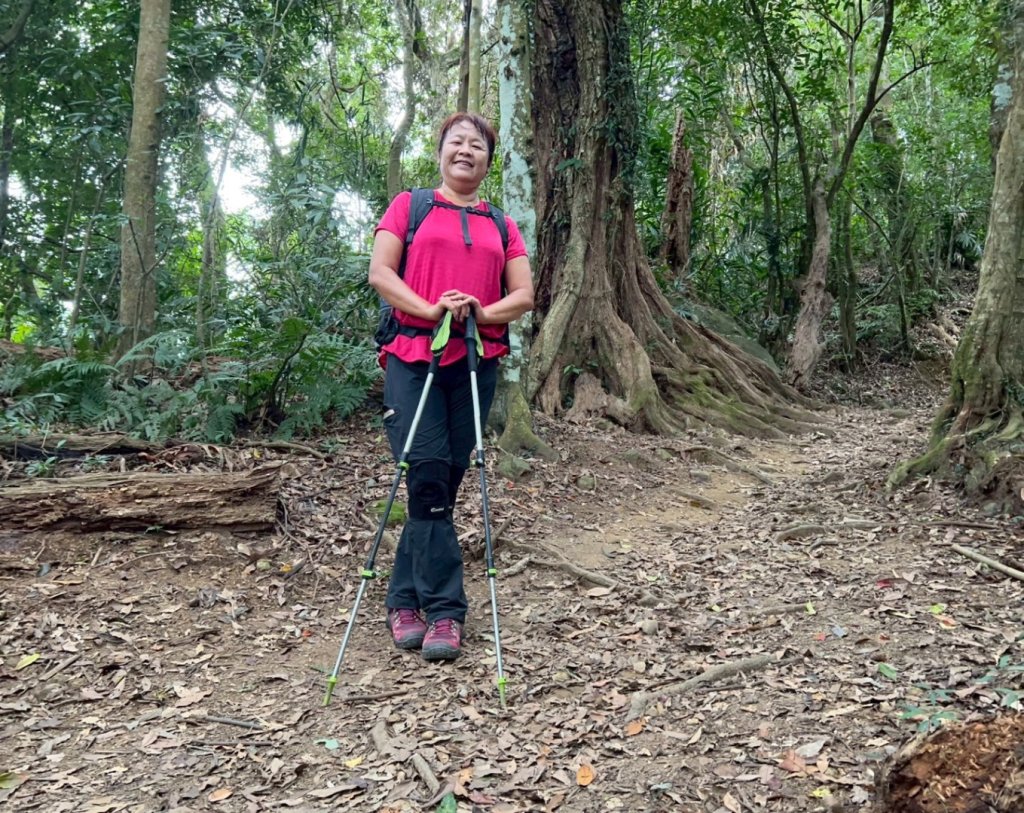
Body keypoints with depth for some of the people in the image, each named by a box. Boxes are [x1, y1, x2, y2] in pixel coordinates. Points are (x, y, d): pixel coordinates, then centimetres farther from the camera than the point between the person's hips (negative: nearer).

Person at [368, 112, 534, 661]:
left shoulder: (501, 225, 19)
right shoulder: (409, 206, 12)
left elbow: (524, 295, 11)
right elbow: (379, 272, 1)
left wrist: (484, 312, -10)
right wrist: (429, 309, -15)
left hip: (476, 363, 3)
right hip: (412, 356, -3)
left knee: (446, 482, 3)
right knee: (426, 473, -13)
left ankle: (405, 601, 15)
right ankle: (444, 610, -6)